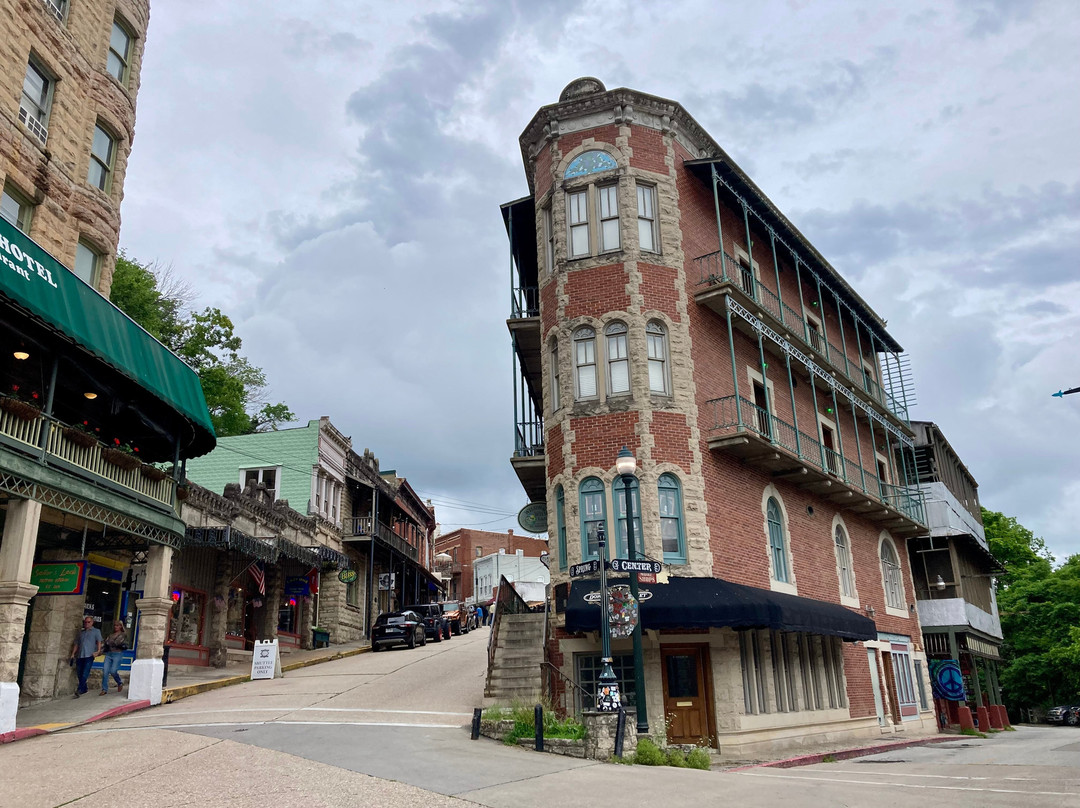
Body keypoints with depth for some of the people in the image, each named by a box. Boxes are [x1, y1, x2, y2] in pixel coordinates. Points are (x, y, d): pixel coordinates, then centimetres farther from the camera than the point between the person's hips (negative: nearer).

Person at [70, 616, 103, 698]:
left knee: (85, 673, -14)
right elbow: (76, 644, 22)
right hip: (80, 656, 5)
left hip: (89, 655, -5)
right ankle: (84, 689, 19)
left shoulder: (96, 631, 9)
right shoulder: (80, 633, 22)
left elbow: (99, 641, -2)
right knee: (79, 674, 6)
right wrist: (73, 654, 12)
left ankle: (79, 690, -18)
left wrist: (98, 650, -17)